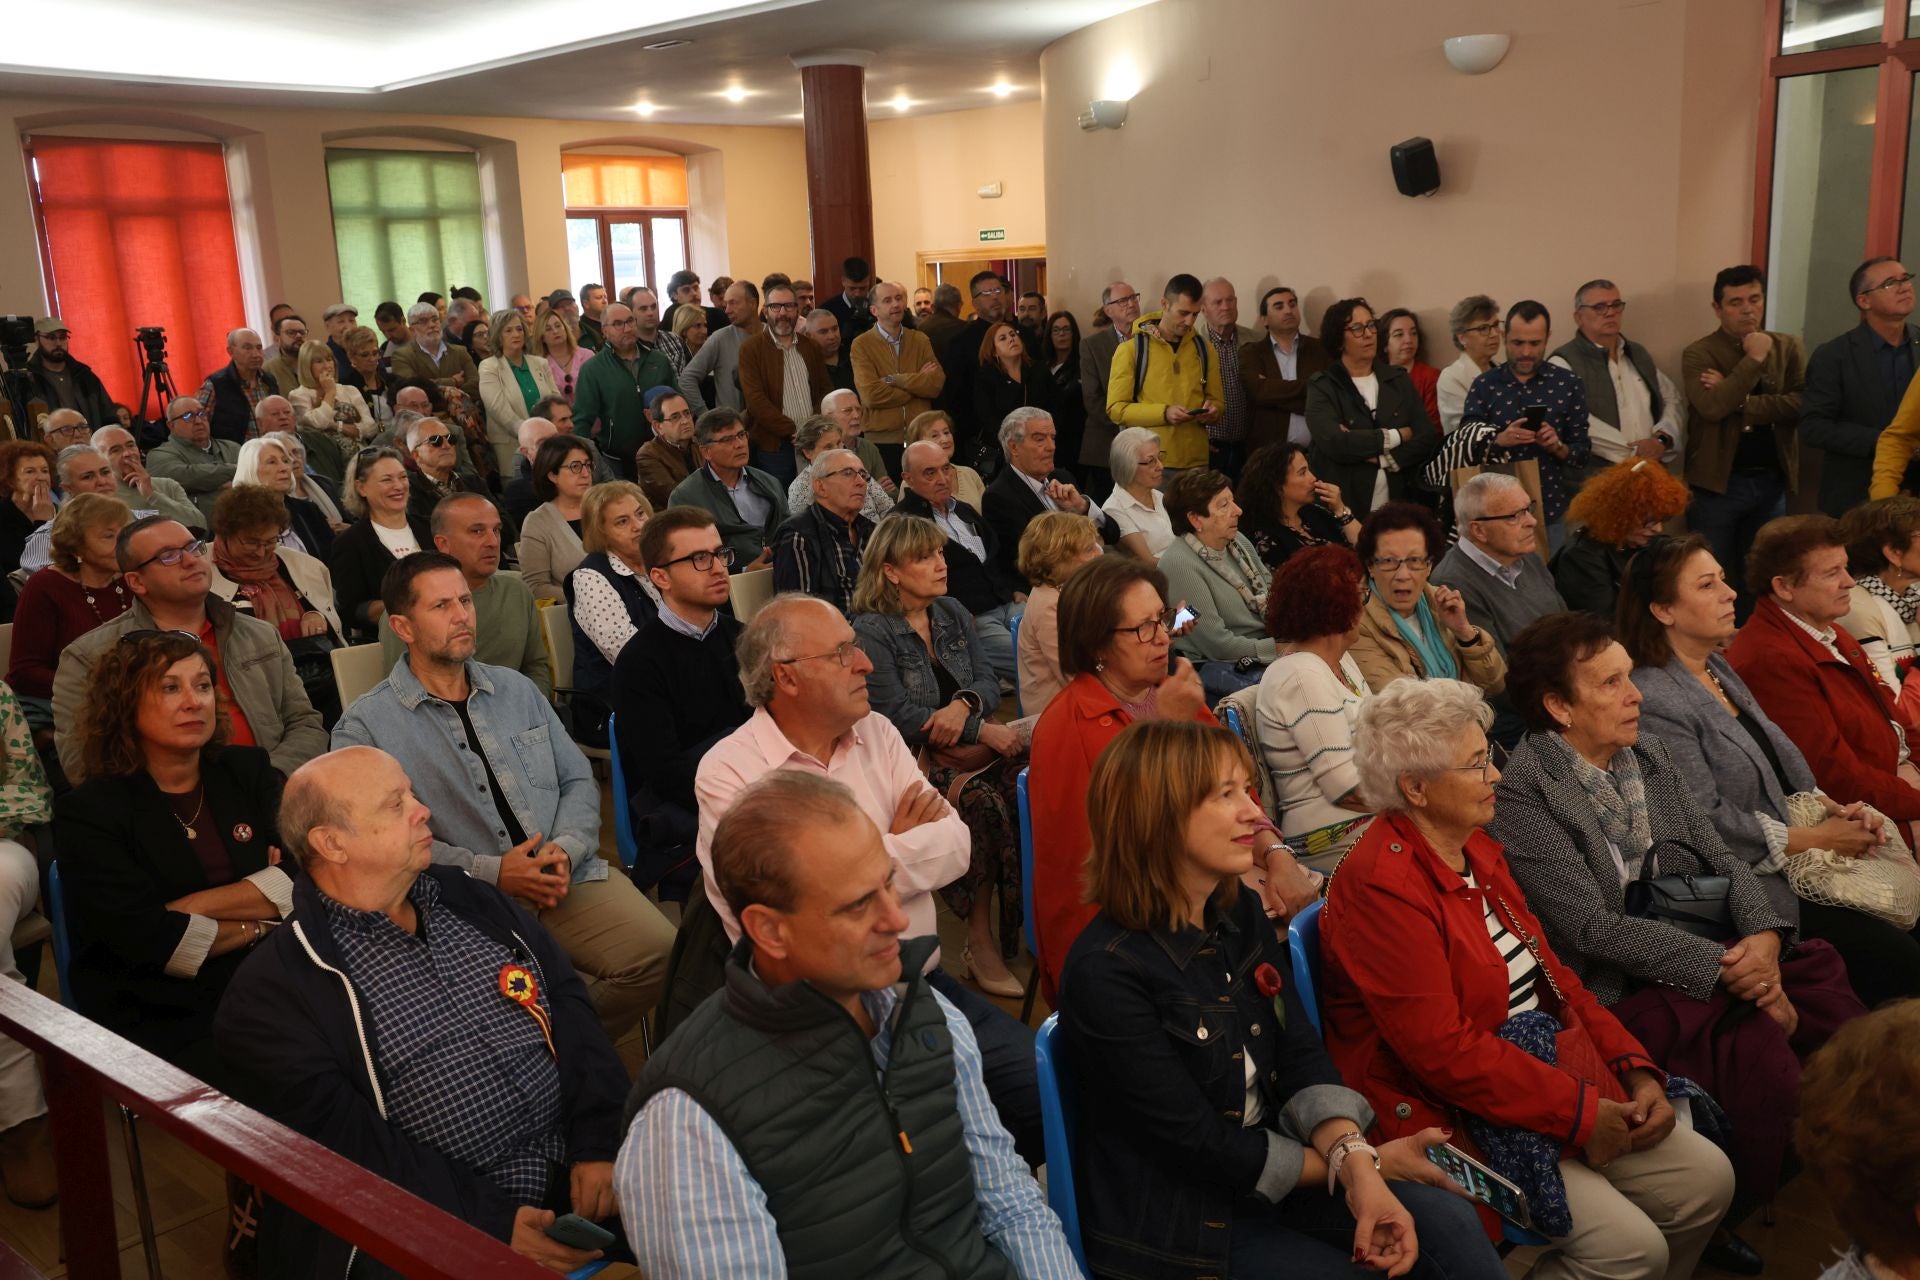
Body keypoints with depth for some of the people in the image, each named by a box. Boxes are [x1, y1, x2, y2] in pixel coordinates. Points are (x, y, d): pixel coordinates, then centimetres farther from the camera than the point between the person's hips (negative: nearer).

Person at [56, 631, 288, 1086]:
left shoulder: (248, 771, 11)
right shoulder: (88, 812, 0)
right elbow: (149, 942, -11)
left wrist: (188, 909, -9)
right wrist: (259, 922, -3)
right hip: (163, 1020, -4)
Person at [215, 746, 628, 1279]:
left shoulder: (473, 901, 13)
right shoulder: (273, 992, -3)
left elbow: (569, 1005, 8)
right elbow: (344, 1142, -11)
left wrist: (598, 1143, -5)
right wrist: (492, 1222, -17)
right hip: (445, 1231, -5)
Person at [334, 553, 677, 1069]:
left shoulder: (516, 689, 19)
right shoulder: (365, 727, 3)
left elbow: (578, 780, 16)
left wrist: (566, 849, -5)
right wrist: (491, 872, -14)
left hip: (567, 878, 5)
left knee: (659, 949, -20)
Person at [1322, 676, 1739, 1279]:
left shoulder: (1476, 847, 9)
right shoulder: (1380, 886, -21)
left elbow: (1553, 973, 12)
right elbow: (1442, 1048, -24)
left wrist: (1636, 1070, 1)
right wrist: (1578, 1112, -18)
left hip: (1551, 1066, 10)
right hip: (1454, 1113, -9)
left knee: (1708, 1178, 3)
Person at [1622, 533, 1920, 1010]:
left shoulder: (1718, 668, 12)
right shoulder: (1654, 701, -18)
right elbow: (1707, 822, -20)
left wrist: (1832, 809, -1)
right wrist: (1819, 837, -12)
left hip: (1791, 863, 9)